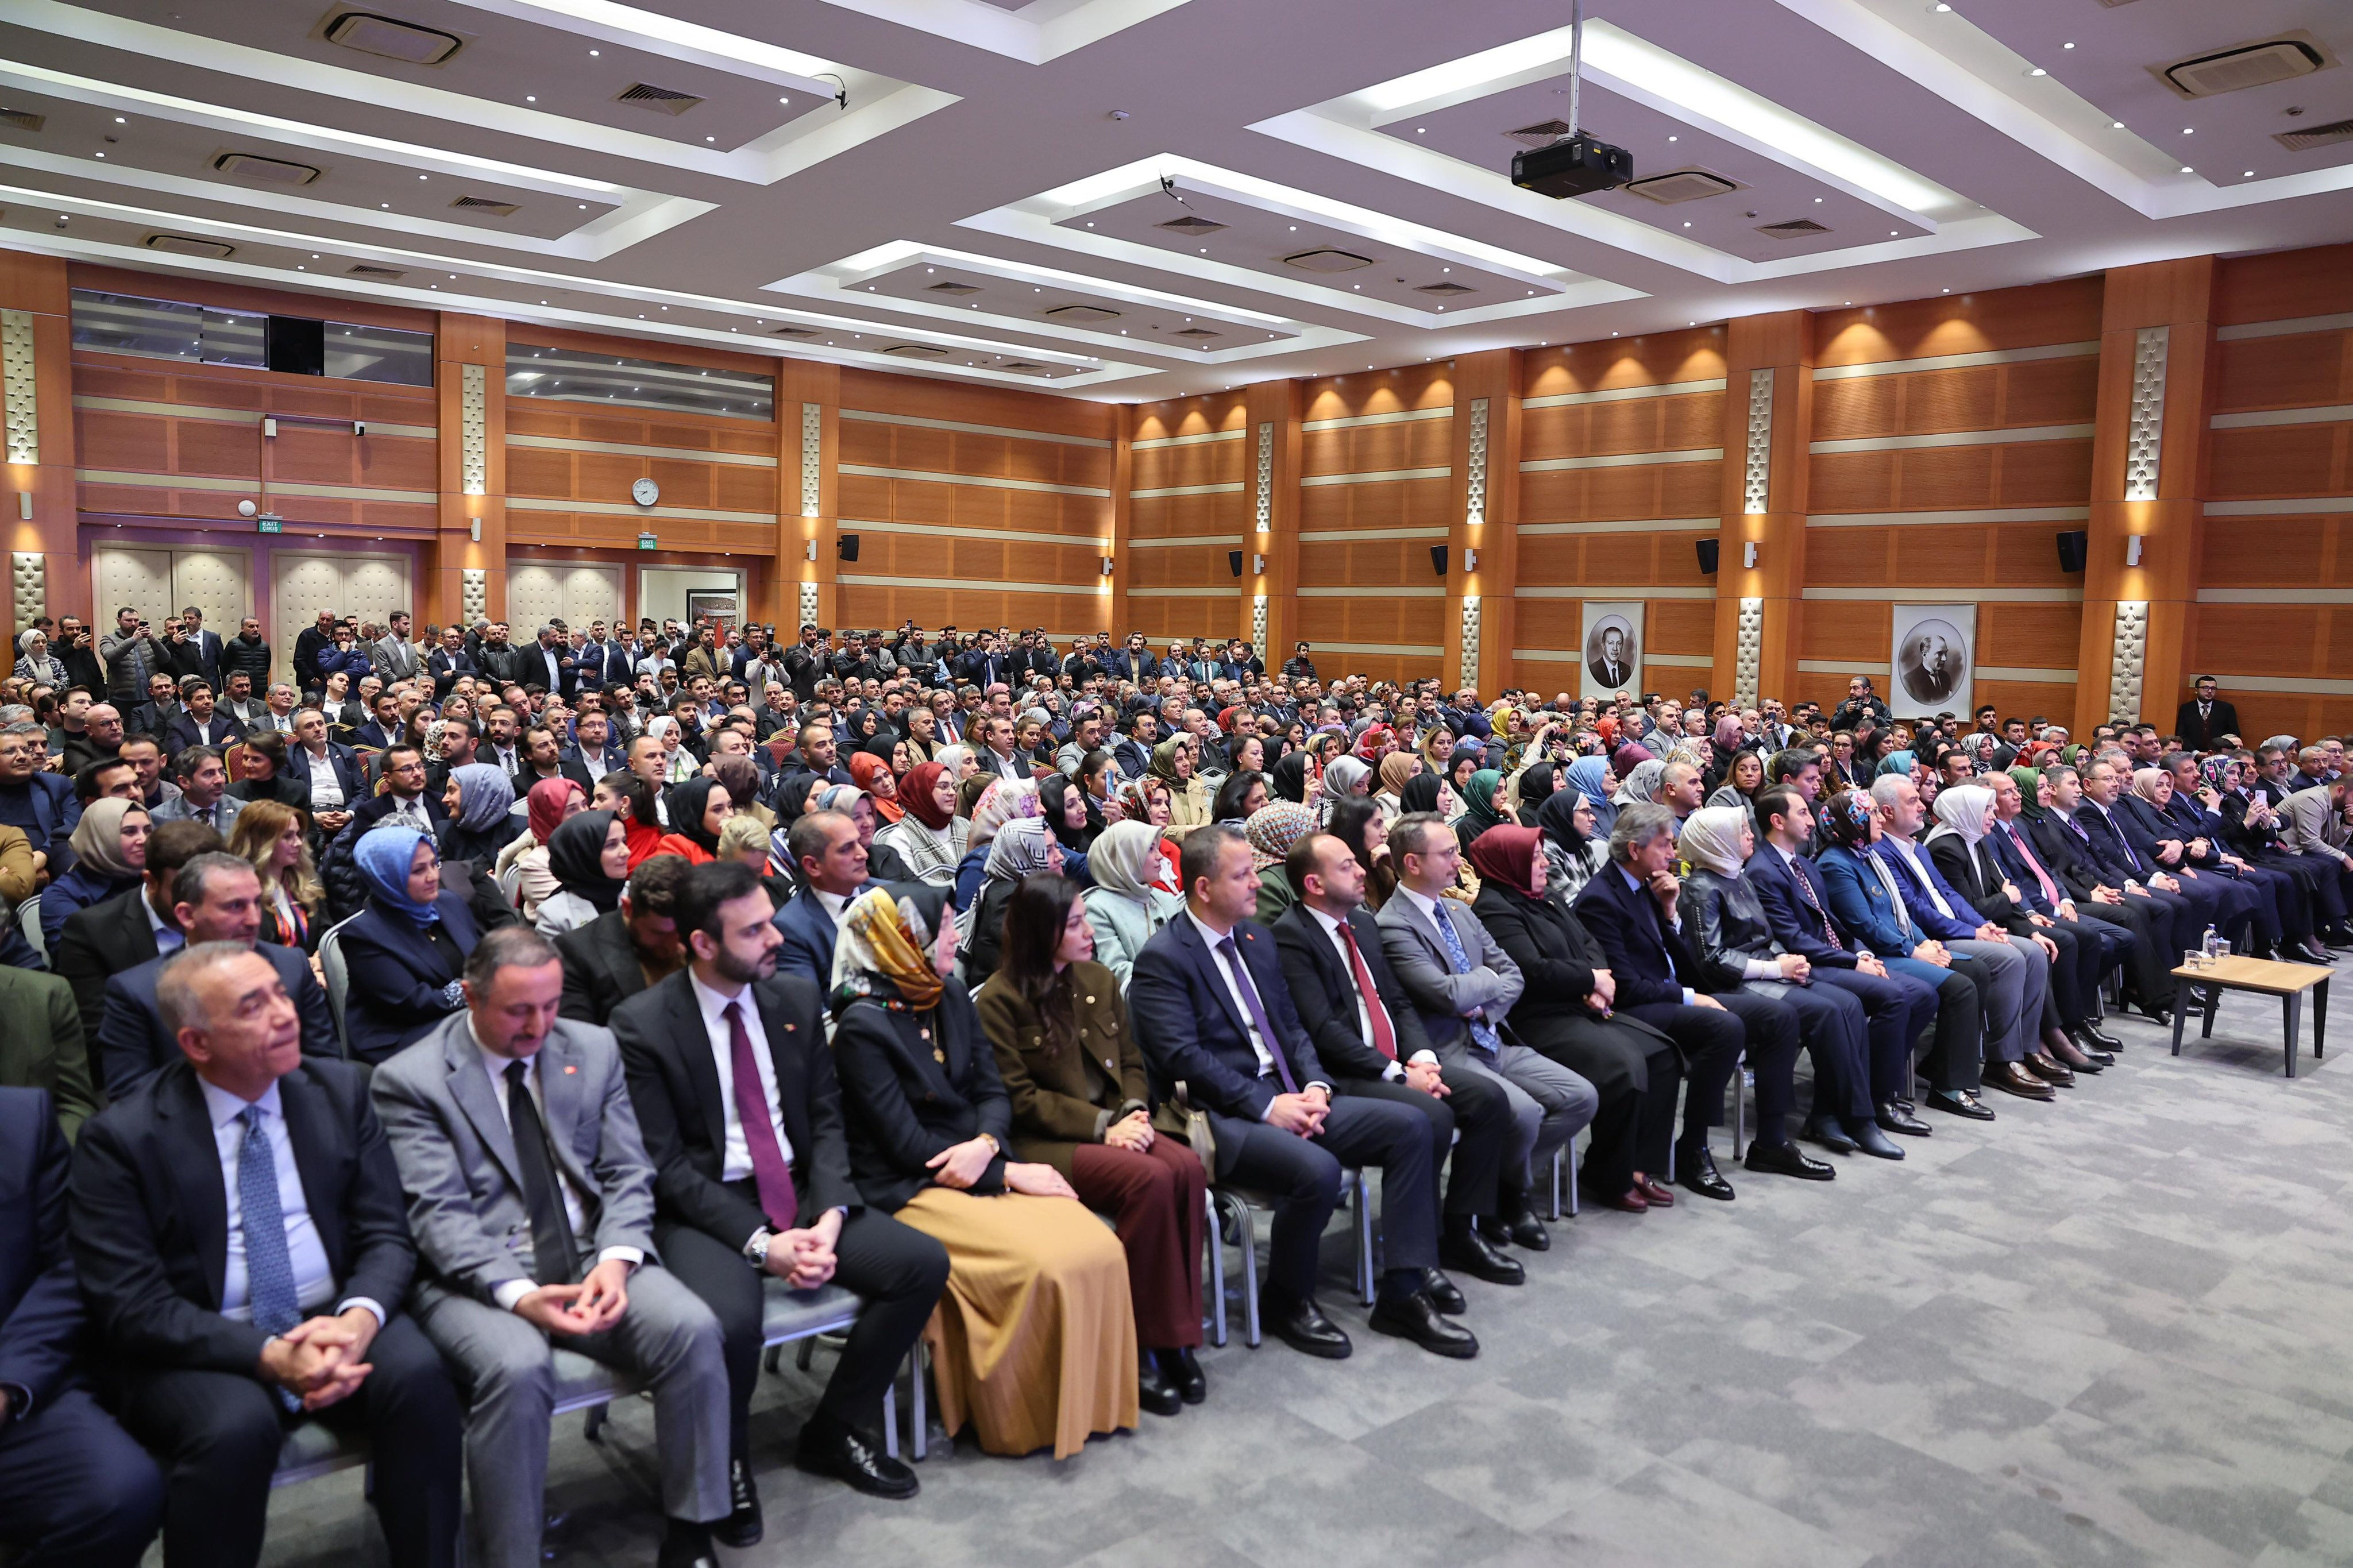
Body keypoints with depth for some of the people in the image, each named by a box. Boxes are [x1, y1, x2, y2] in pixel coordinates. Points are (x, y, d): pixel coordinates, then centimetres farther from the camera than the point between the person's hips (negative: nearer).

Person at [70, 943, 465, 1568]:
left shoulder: (340, 1091, 2)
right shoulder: (120, 1137, -7)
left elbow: (385, 1234, 2)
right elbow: (129, 1306, -11)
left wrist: (359, 1317, -20)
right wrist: (268, 1355, -23)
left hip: (335, 1321, 3)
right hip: (197, 1350, -2)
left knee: (418, 1374, -26)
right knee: (236, 1426, -33)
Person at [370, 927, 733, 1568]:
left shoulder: (594, 1049, 10)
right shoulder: (408, 1080, -2)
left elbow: (627, 1174, 8)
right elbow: (438, 1214, -11)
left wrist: (616, 1259, -12)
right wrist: (516, 1293, -26)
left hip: (593, 1256, 4)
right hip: (479, 1277, -3)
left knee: (692, 1328, -23)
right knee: (517, 1367, -35)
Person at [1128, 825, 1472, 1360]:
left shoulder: (1257, 937, 15)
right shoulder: (1162, 959, -9)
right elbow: (1183, 1056, -18)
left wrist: (1315, 1085, -2)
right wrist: (1267, 1106, -19)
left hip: (1286, 1096, 8)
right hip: (1222, 1115, -8)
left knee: (1410, 1126, -7)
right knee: (1317, 1170, -33)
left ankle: (1403, 1294, -2)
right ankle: (1286, 1300, -4)